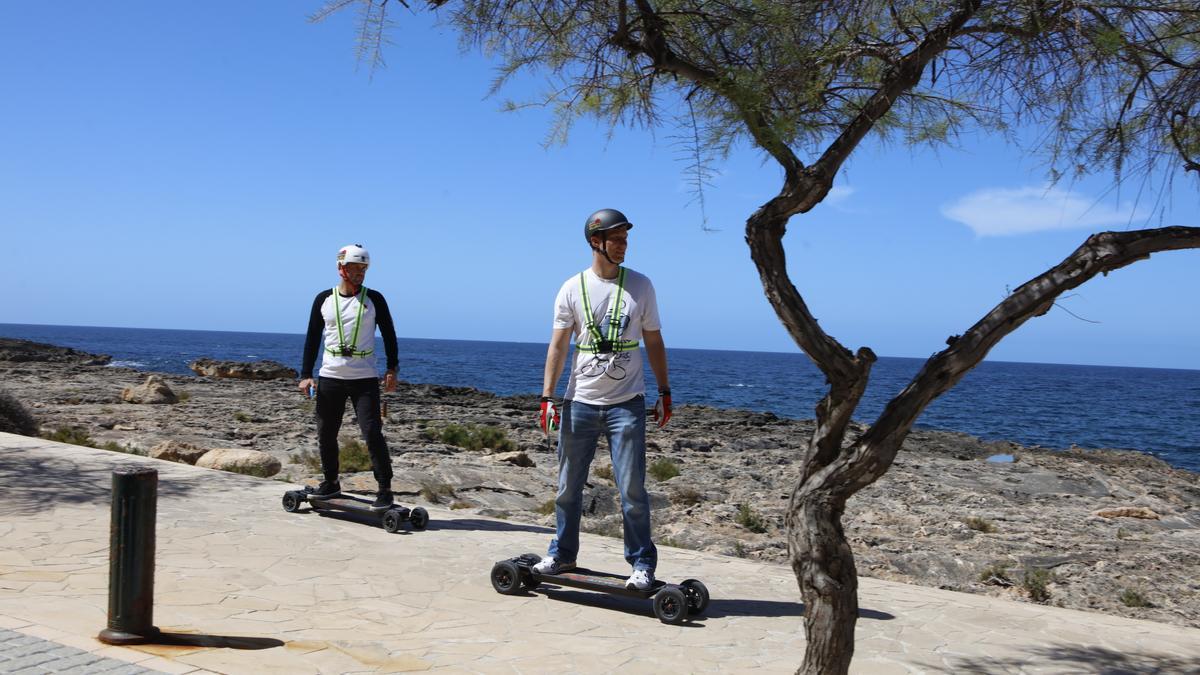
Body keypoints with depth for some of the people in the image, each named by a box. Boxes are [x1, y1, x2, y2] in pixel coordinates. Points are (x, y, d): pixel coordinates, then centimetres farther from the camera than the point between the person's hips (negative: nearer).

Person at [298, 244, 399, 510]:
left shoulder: (374, 299, 1)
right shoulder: (323, 299, 6)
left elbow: (389, 334, 6)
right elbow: (312, 338, 8)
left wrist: (392, 369, -3)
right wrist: (306, 374, 2)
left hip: (365, 378, -3)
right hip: (330, 377, 3)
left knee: (372, 433, -9)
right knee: (325, 433, 9)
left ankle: (385, 489, -2)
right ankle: (330, 482, 27)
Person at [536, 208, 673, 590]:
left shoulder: (640, 285, 4)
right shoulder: (573, 289, 2)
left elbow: (654, 342, 9)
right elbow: (558, 345, 2)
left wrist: (664, 393, 6)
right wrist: (547, 397, -5)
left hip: (626, 404, -1)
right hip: (580, 402, 1)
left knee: (632, 489, -1)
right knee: (568, 487, 11)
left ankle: (642, 564, 11)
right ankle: (562, 554, 28)